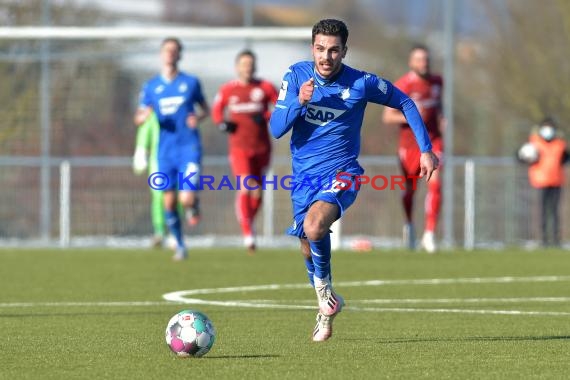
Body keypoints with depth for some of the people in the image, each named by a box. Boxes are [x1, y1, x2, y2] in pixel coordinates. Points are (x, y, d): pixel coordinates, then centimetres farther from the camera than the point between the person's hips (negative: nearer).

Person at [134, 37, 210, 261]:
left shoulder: (191, 82, 4)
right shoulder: (151, 87, 8)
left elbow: (205, 108, 14)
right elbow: (138, 118, 11)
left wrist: (199, 118, -9)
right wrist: (144, 116, -13)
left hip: (189, 148, -2)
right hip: (165, 151, 2)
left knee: (187, 198, -17)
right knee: (169, 202, 1)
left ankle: (193, 208, 20)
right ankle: (180, 246, 15)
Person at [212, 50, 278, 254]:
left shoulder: (265, 88, -2)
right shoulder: (227, 90, 0)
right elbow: (216, 110, 15)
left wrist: (266, 117, -14)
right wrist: (223, 123, -5)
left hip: (261, 148, 2)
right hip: (239, 148, -2)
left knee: (257, 193, 7)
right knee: (245, 188, -18)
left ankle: (250, 223, 34)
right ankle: (247, 234, -16)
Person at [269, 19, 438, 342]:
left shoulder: (361, 83, -11)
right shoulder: (296, 76, -5)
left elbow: (404, 103, 5)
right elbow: (276, 129, -8)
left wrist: (426, 149, 2)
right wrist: (299, 101, -25)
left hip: (341, 172, -4)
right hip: (304, 174, 4)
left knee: (314, 226, -31)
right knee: (308, 248, 11)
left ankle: (324, 286, -5)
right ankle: (326, 309, 35)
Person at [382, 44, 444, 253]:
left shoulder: (437, 81, 4)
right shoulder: (402, 86, -13)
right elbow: (387, 117, -13)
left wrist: (441, 118, 4)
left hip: (433, 140, 3)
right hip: (410, 141, -3)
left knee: (435, 183, -15)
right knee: (410, 187, 10)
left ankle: (429, 234, -12)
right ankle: (409, 225, 39)